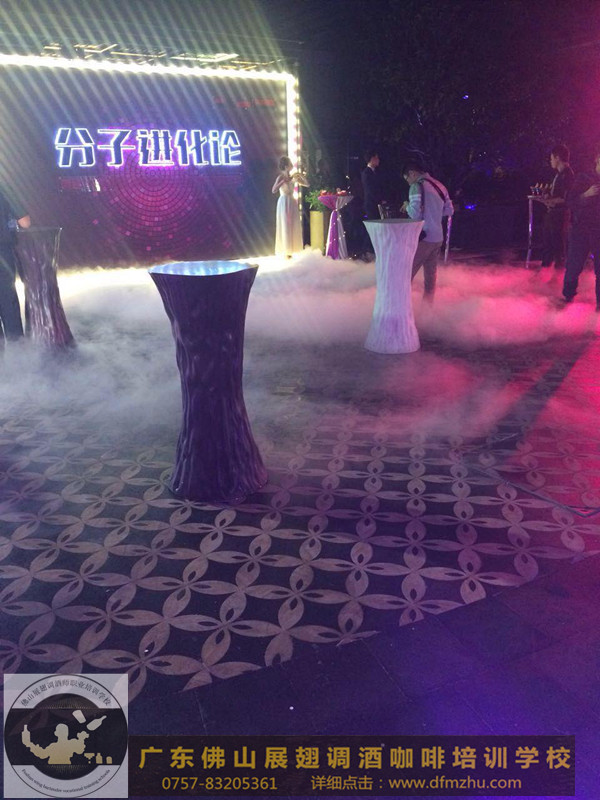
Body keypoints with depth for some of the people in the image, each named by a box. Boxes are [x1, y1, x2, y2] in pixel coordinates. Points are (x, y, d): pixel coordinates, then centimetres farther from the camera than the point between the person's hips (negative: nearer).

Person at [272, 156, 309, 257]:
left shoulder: (293, 177, 8)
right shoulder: (280, 177, -9)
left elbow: (307, 184, 12)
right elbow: (273, 191, -23)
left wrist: (302, 176, -4)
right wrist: (283, 181, -26)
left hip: (292, 203, 6)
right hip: (284, 202, -6)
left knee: (293, 227, 8)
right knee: (285, 227, -2)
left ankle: (292, 249, 16)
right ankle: (285, 251, 4)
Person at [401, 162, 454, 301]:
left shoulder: (417, 186, -10)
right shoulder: (440, 186, 12)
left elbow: (415, 213, -19)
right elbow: (449, 211, 15)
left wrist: (407, 206, 2)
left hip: (422, 238, -7)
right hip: (438, 238, 7)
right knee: (431, 275, 13)